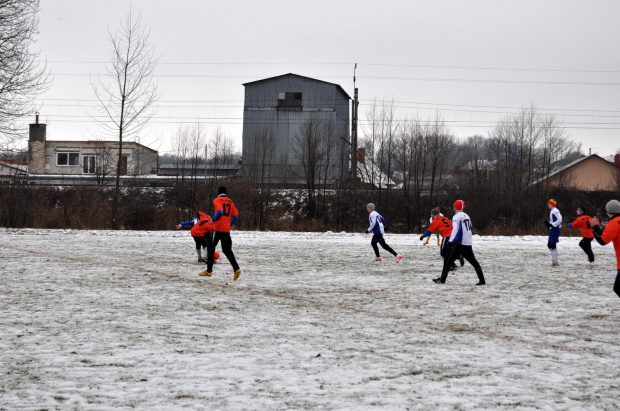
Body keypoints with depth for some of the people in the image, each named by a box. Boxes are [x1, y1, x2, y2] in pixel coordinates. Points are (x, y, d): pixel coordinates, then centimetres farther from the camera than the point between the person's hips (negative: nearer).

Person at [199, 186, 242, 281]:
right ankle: (236, 269, -9)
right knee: (227, 250, 9)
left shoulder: (217, 200, -4)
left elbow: (220, 212, -19)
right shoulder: (230, 202, 13)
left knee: (211, 248, 7)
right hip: (227, 229, 5)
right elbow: (236, 215, 9)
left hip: (218, 228, -5)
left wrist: (213, 219, -3)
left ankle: (209, 271, 7)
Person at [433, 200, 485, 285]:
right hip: (468, 244, 7)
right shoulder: (466, 216, 16)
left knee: (448, 259, 0)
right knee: (473, 261, 10)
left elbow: (456, 230, -16)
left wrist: (451, 241, -16)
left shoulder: (456, 216, -8)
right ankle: (482, 280, 4)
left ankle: (442, 279, -2)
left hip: (459, 243, -7)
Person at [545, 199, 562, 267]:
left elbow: (559, 220, -24)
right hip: (552, 230, 11)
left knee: (553, 245, -8)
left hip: (555, 230, -11)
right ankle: (554, 259, 20)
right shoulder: (552, 211, 16)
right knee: (549, 245, 13)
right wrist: (548, 224, 6)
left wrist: (552, 225, -21)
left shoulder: (555, 211, -16)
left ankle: (556, 261, -2)